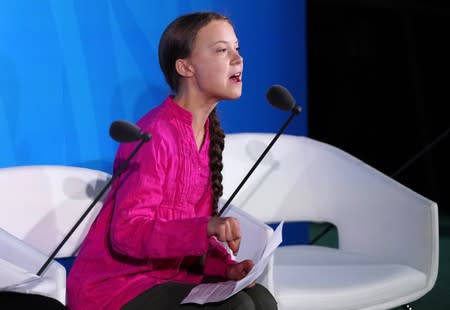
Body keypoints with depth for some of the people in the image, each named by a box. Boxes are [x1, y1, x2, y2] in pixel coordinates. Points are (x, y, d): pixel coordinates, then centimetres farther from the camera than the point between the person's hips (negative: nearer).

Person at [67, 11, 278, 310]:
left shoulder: (208, 133, 8)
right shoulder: (154, 136, -18)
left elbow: (190, 233, 11)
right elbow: (127, 232, -26)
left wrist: (226, 266, -7)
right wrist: (207, 227, -37)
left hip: (167, 276, 8)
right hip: (113, 286, -8)